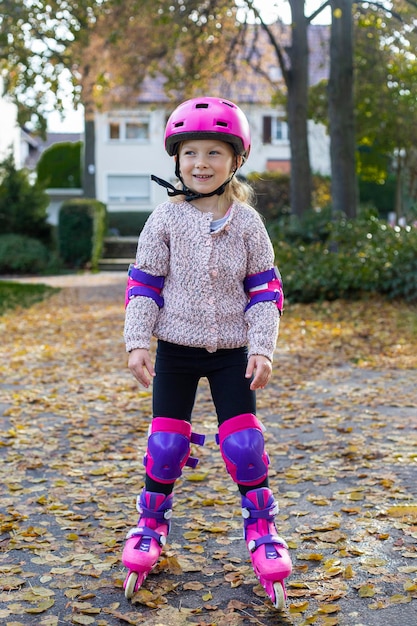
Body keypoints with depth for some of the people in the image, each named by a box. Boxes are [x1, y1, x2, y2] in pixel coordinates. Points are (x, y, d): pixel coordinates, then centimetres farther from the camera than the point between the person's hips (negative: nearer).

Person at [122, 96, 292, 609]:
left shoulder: (247, 223, -3)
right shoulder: (165, 220, -4)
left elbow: (265, 289, 0)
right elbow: (143, 284, -1)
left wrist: (262, 348, -9)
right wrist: (137, 342, -10)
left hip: (231, 351, 0)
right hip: (176, 349, 0)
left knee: (244, 442, 0)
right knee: (165, 441, 4)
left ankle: (261, 531, 18)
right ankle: (150, 527, 25)